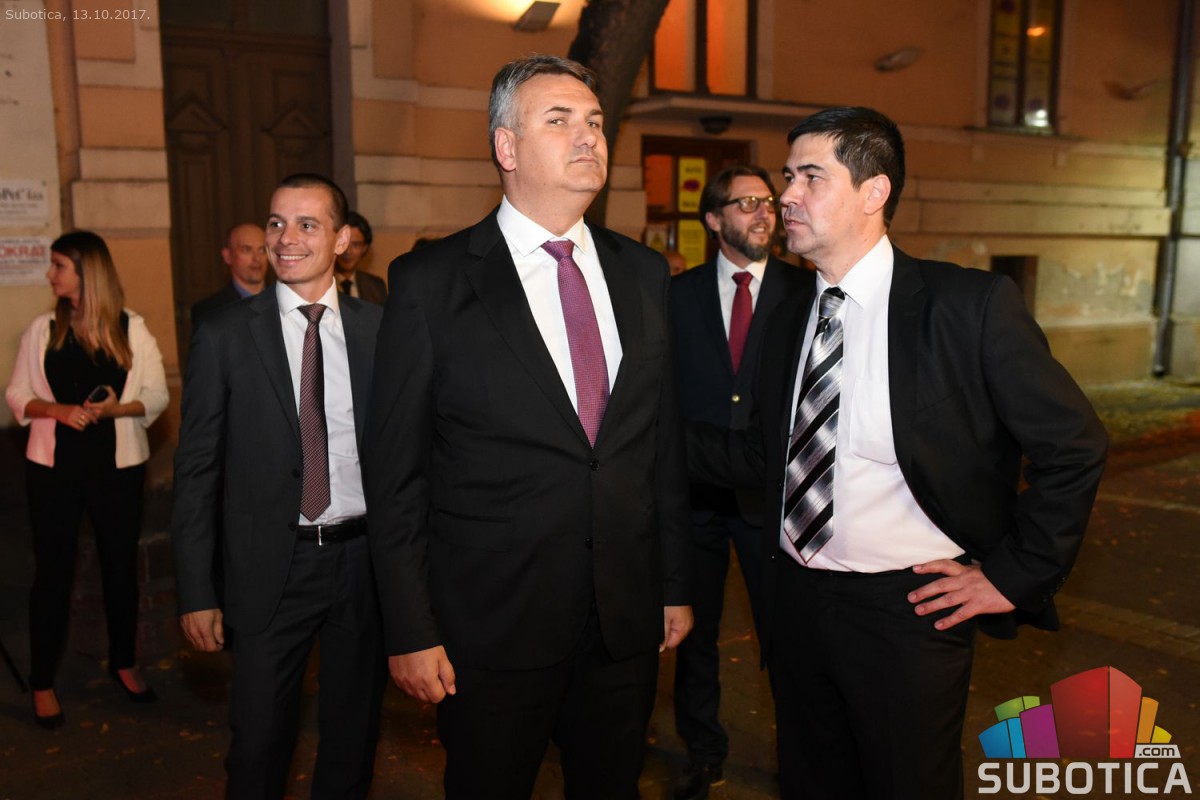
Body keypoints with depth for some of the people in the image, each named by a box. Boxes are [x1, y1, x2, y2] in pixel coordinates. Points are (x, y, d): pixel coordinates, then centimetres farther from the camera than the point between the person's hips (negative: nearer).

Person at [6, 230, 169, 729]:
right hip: (53, 466, 0)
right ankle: (42, 683, 19)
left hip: (117, 465, 0)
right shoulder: (43, 329, 2)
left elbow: (156, 395, -2)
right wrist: (60, 410, -15)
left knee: (120, 564, 11)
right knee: (52, 571, 5)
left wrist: (115, 408, -19)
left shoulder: (131, 328, -2)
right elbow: (17, 395, 3)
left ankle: (124, 663, 30)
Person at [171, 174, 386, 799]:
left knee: (354, 733, 18)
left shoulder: (379, 330, 0)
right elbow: (196, 471, -2)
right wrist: (196, 593, -5)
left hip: (365, 559, 2)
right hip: (272, 567, -1)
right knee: (258, 741, 11)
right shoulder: (225, 336, -4)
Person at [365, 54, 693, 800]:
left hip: (627, 624, 4)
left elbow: (665, 442, 8)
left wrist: (675, 585, 9)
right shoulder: (430, 282, -8)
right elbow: (396, 474, -6)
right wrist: (411, 631, -7)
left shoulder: (643, 273, 5)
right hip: (492, 628, -3)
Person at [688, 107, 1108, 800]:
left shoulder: (972, 305, -12)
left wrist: (1014, 576, -9)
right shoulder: (788, 319, 5)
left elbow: (1074, 444, -8)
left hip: (906, 608, -5)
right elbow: (769, 455, 9)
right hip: (797, 603, 5)